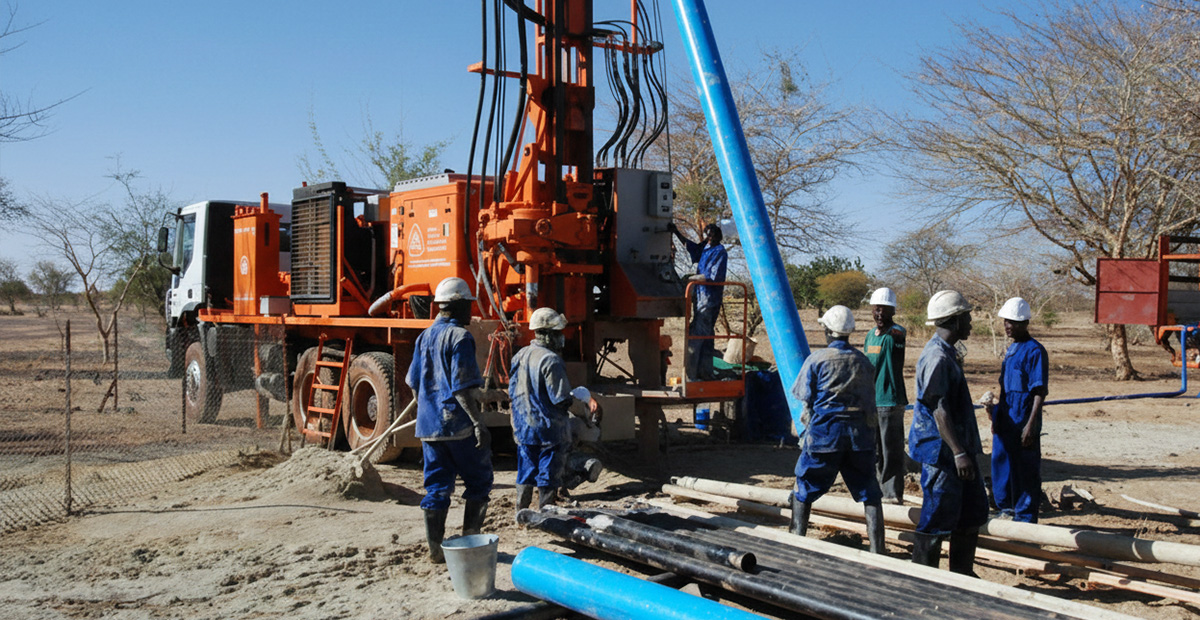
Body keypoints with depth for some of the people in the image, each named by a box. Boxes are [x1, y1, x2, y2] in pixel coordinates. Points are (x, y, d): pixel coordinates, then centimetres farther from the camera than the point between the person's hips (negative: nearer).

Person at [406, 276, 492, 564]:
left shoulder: (424, 337, 11)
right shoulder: (459, 337, -12)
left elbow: (414, 384, 16)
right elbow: (462, 388, -19)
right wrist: (478, 423, -18)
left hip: (428, 424, 7)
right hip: (458, 423, -7)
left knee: (436, 486, 10)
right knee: (478, 480, 8)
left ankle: (435, 548, 11)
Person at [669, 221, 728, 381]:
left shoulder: (720, 252, -12)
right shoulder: (705, 248, 14)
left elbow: (715, 276, -20)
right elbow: (691, 246, 33)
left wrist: (695, 278, -10)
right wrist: (676, 232, 33)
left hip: (709, 300, -9)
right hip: (701, 296, 9)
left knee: (695, 337, -12)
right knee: (706, 337, 13)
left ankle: (690, 375, -12)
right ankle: (706, 373, 20)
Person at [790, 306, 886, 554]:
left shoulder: (817, 359, -5)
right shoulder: (864, 362, 7)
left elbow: (804, 396, -1)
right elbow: (870, 400, 13)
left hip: (824, 432, -3)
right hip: (860, 433, 3)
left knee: (804, 489, 11)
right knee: (869, 493, 9)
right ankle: (877, 549, 6)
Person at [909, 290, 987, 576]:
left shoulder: (947, 353, 14)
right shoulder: (937, 357, -19)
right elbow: (939, 411, -24)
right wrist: (959, 453, -26)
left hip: (956, 448, 11)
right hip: (941, 452, -11)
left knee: (973, 511, 17)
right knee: (938, 518, -3)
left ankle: (962, 573, 29)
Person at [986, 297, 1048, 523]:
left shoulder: (1035, 351, -12)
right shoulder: (1010, 349, 14)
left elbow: (1039, 392, -16)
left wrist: (1031, 425, -21)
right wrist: (996, 415, 19)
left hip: (1023, 423, -8)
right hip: (1005, 421, 9)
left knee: (1025, 472, 1)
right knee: (1001, 466, 15)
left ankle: (1025, 519, 10)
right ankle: (1007, 510, 29)